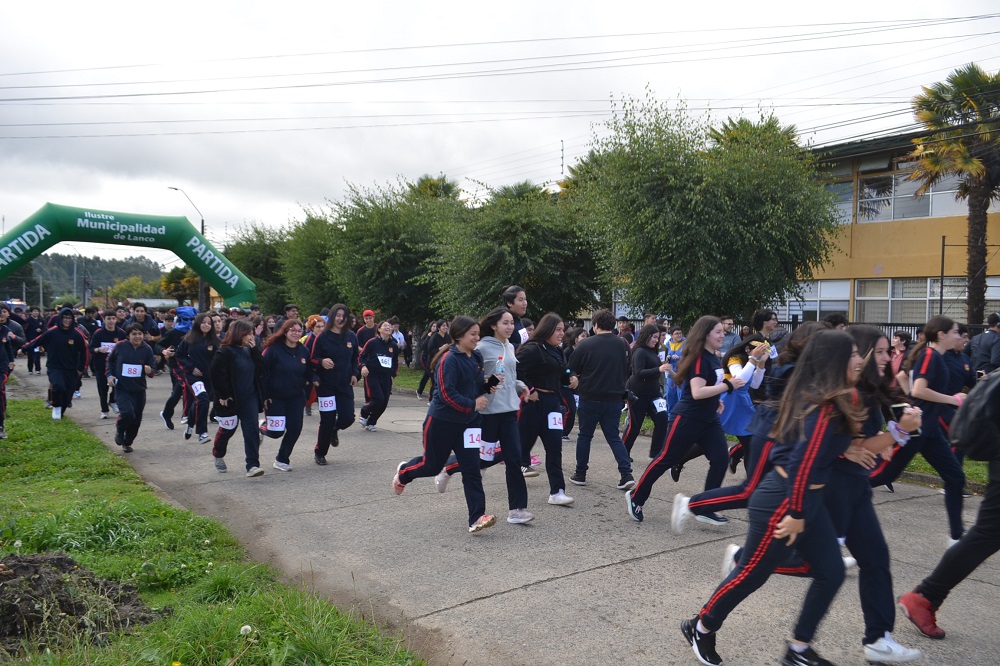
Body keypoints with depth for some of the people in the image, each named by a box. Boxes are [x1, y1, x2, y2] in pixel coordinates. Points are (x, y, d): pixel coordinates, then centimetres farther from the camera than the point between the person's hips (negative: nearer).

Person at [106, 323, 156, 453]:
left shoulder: (147, 349, -2)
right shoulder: (120, 347, -5)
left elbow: (152, 368, 1)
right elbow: (110, 360, 13)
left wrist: (149, 371, -22)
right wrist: (109, 375, 2)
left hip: (139, 390, 3)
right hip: (122, 389, -2)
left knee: (136, 419, 7)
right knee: (128, 413, -22)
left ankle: (127, 443, 31)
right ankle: (119, 429, 12)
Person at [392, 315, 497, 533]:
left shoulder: (477, 358, 4)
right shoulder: (449, 360, -19)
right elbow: (447, 393, -24)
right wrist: (472, 405, -22)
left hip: (468, 421, 6)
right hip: (442, 420, -6)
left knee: (472, 468, -1)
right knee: (432, 465, 10)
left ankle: (477, 518, -1)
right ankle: (404, 471, 43)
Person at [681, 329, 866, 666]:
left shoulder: (825, 398, 8)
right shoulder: (825, 405, -23)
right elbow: (804, 462, -25)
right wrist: (796, 514, -21)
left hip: (807, 499, 10)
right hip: (782, 501, -10)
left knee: (831, 573, 12)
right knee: (752, 574, 6)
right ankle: (700, 628, 26)